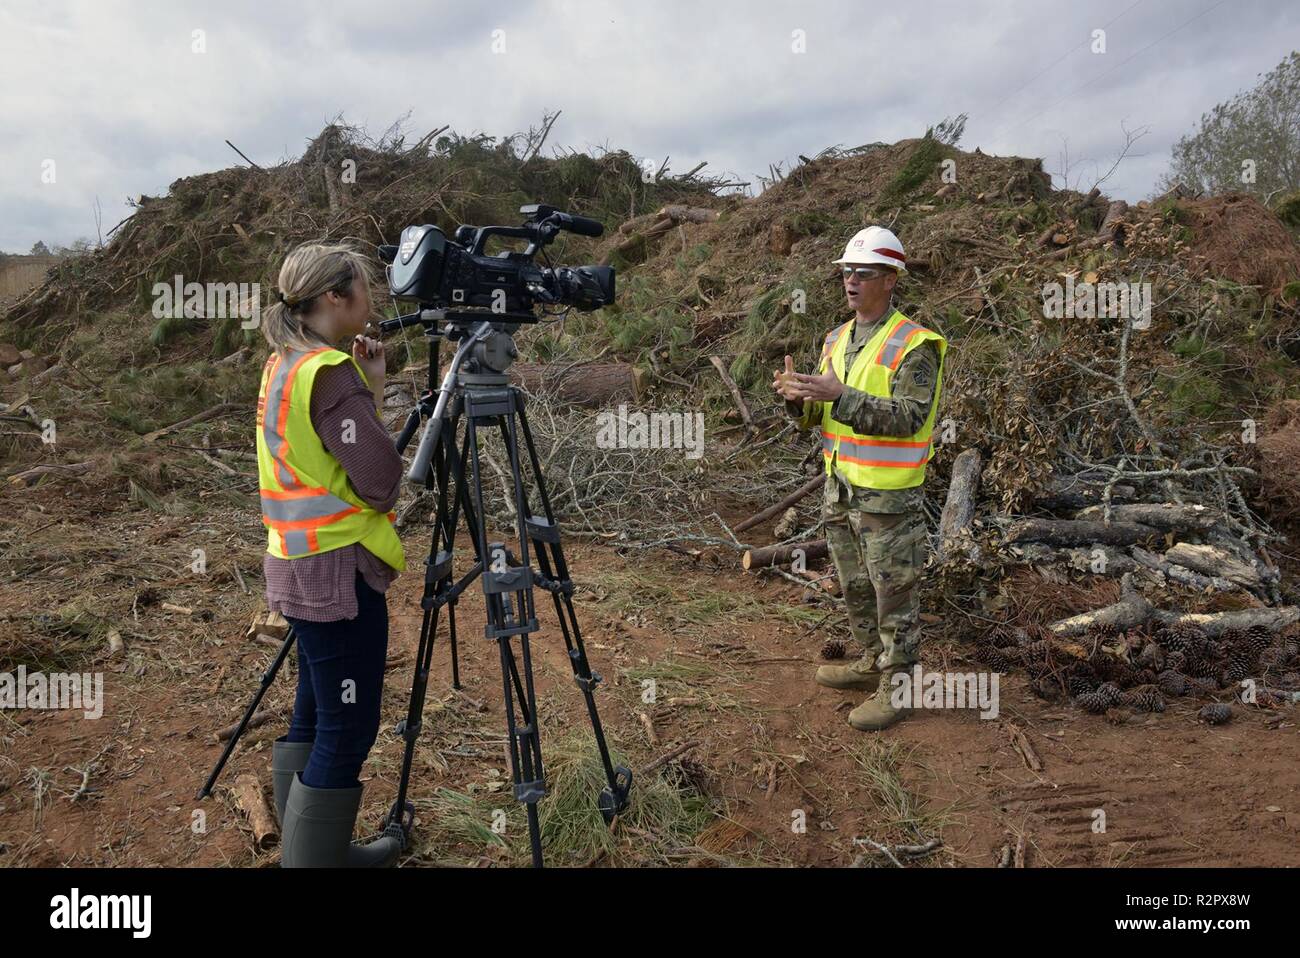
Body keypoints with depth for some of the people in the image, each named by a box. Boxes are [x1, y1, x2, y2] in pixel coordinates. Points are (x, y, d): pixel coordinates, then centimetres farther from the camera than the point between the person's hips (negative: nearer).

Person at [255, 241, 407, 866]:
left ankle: (308, 847, 32)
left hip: (302, 566, 10)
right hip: (339, 569, -10)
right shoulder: (330, 372, -18)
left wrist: (369, 388, 6)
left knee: (316, 717, 19)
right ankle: (315, 858, 13)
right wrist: (373, 394, -8)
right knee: (348, 728, 1)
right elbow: (380, 484, -20)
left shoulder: (285, 364, 11)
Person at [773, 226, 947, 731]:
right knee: (855, 585, 20)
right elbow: (817, 416, 11)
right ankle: (872, 662, 37)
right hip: (840, 485, 8)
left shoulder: (914, 345, -14)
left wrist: (840, 395, -30)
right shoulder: (837, 339, 10)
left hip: (888, 495, -8)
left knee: (893, 590, 3)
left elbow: (910, 417, -24)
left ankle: (895, 686, 16)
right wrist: (799, 396, -12)